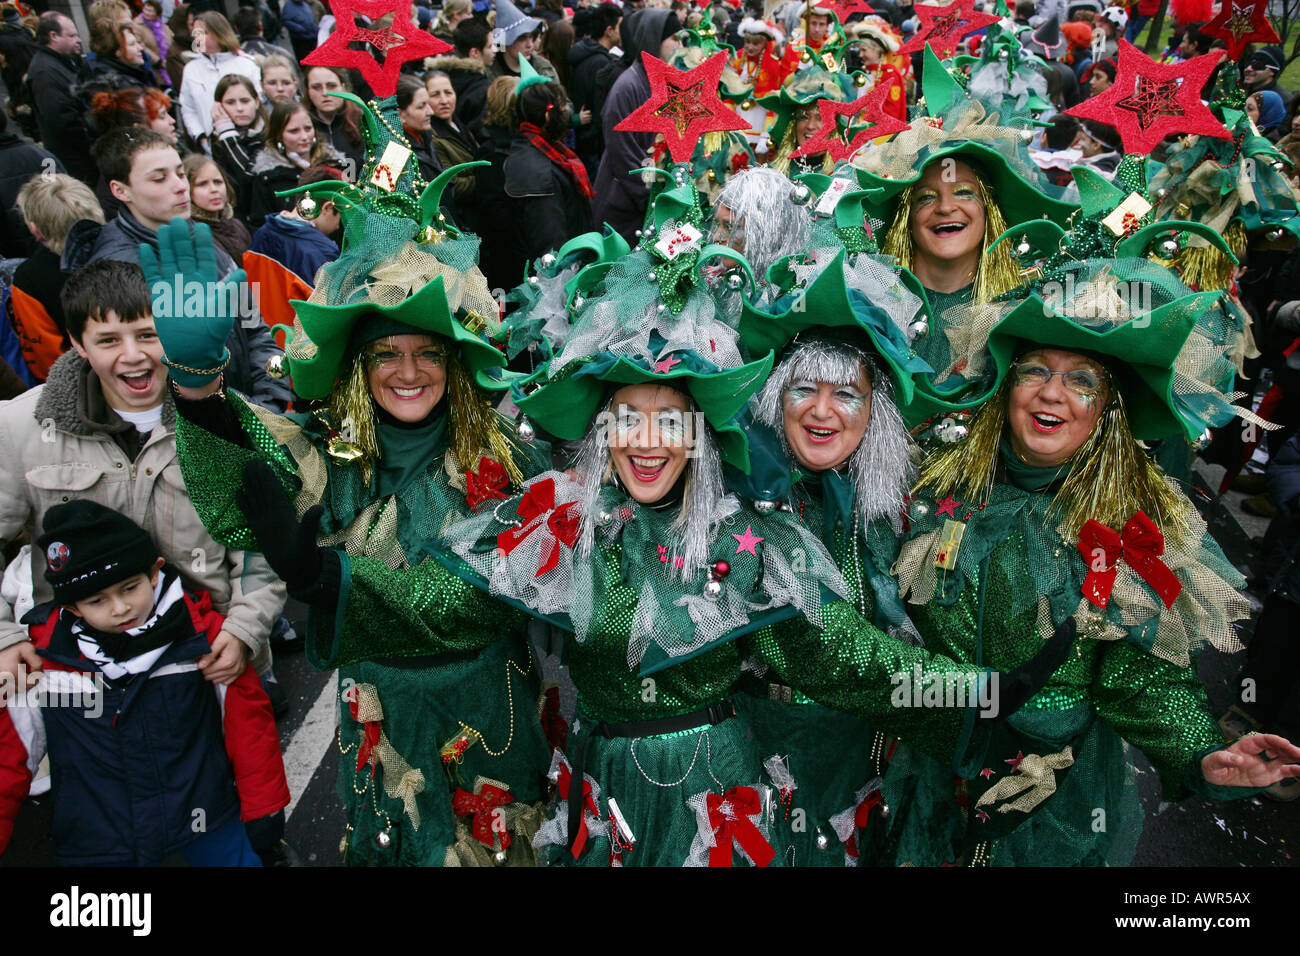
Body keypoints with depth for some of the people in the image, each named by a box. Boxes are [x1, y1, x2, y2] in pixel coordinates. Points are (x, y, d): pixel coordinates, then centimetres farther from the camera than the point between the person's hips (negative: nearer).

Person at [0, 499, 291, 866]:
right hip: (96, 845, 1)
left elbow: (247, 722, -4)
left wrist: (264, 808, 2)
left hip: (205, 822, 0)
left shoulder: (202, 634, -12)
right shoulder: (41, 658, -10)